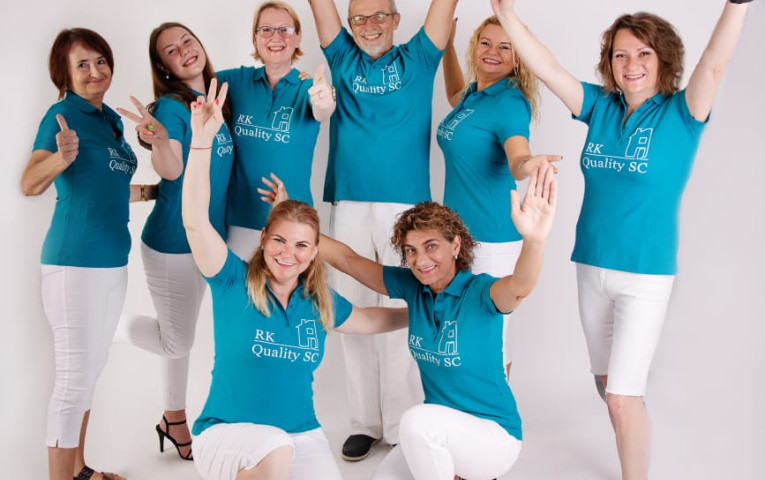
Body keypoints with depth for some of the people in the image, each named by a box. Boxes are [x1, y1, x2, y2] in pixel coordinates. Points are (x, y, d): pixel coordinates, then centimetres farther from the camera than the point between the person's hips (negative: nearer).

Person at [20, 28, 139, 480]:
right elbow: (30, 185, -24)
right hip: (75, 261, -8)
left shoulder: (112, 118, 12)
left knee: (92, 368, 16)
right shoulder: (63, 114, -10)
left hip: (113, 260, 8)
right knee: (75, 376, -5)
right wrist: (62, 157, -42)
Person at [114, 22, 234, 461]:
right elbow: (171, 170, -28)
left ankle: (175, 420, 35)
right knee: (176, 341, 1)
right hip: (172, 243, -7)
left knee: (182, 336, 19)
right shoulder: (170, 105, -16)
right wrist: (160, 140, -52)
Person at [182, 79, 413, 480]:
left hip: (301, 436, 6)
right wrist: (202, 140, -28)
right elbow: (195, 222, -19)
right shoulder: (234, 282, -6)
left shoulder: (321, 302, 6)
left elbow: (372, 319, 26)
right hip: (227, 433, -5)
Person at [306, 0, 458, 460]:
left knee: (402, 318, -1)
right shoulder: (343, 59, 14)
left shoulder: (417, 60, 10)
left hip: (406, 206, -2)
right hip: (349, 207, 2)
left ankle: (403, 426, 9)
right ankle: (365, 422, 17)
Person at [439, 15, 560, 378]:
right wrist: (446, 44, 24)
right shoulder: (475, 92, 8)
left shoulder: (509, 103, -15)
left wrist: (527, 166, -54)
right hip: (460, 228, 9)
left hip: (491, 238, -9)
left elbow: (518, 159, -31)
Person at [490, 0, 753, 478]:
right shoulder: (601, 107, 3)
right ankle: (635, 440, 40)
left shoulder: (680, 114, -7)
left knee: (623, 395, -7)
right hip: (591, 268, 5)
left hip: (646, 276, -5)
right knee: (607, 381, 18)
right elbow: (548, 68, -1)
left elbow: (714, 63, -23)